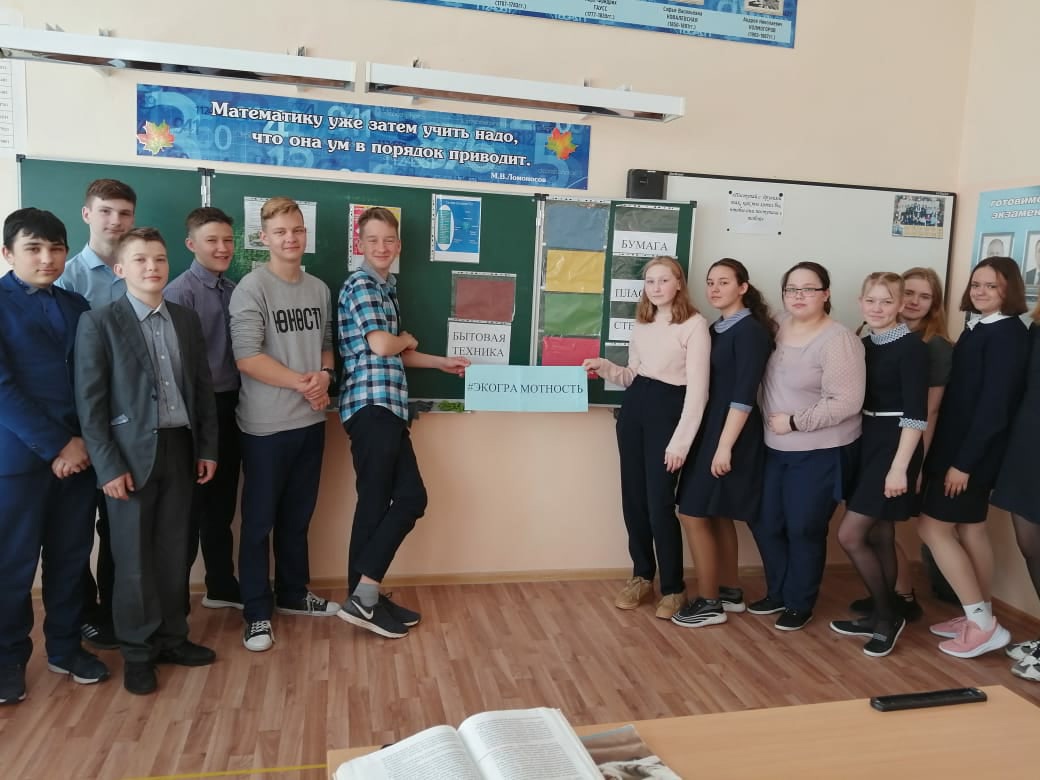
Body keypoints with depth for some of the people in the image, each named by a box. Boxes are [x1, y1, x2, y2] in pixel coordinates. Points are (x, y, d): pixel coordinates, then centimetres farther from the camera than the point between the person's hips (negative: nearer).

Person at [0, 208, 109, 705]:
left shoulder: (76, 307, 11)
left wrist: (83, 440, -4)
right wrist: (55, 445, -15)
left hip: (78, 450, 4)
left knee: (71, 556, 12)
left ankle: (64, 647, 28)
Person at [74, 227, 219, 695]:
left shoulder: (186, 320, 9)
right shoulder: (99, 323, -5)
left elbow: (203, 388, 11)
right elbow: (89, 401, -8)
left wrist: (208, 447, 7)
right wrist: (108, 465, -13)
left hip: (180, 448, 4)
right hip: (131, 453, -4)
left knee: (173, 551, 12)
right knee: (134, 557, 5)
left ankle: (171, 637, 27)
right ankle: (138, 651, 21)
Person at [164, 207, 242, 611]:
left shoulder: (234, 290, 9)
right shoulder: (180, 292, -13)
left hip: (230, 405, 7)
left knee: (222, 502, 17)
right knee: (191, 504, 4)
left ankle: (221, 587, 33)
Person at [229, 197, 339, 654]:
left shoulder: (319, 289, 9)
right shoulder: (252, 287, -11)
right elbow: (247, 358, -18)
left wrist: (325, 374, -5)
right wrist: (302, 382, -16)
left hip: (310, 422, 6)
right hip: (266, 426, -6)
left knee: (298, 517, 18)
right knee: (259, 521, 6)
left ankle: (293, 595, 33)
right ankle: (257, 612, 19)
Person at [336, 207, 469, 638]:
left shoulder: (385, 288, 22)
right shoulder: (360, 285, -7)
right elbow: (380, 346, -19)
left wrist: (441, 362, 27)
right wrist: (406, 339, 1)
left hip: (387, 408, 9)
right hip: (371, 407, -9)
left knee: (410, 497, 8)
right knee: (375, 501, -4)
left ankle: (365, 593, 15)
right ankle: (362, 595, 5)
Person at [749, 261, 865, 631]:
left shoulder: (838, 340, -17)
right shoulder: (780, 328, 4)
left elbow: (846, 403, -22)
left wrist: (795, 422, -19)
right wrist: (770, 420, 3)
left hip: (820, 453, -7)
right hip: (775, 449, 7)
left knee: (804, 530, 5)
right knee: (765, 522, 13)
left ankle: (800, 604, 26)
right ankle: (778, 593, 34)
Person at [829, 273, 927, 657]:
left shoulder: (911, 347, -12)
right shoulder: (863, 344, 9)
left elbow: (916, 414, -18)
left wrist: (899, 466, -21)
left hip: (894, 445, -7)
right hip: (865, 442, 7)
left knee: (849, 535, -8)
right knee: (878, 536, 14)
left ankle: (888, 615, 10)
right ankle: (883, 615, 26)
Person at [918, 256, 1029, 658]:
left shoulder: (1008, 333, -15)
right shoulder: (977, 328, 10)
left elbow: (995, 403, -20)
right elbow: (962, 394, 9)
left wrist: (964, 461, -20)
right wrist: (956, 454, 5)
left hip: (973, 450, -9)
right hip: (961, 445, 9)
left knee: (933, 527, -4)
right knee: (970, 529, 13)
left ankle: (982, 623, 5)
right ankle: (980, 619, 24)